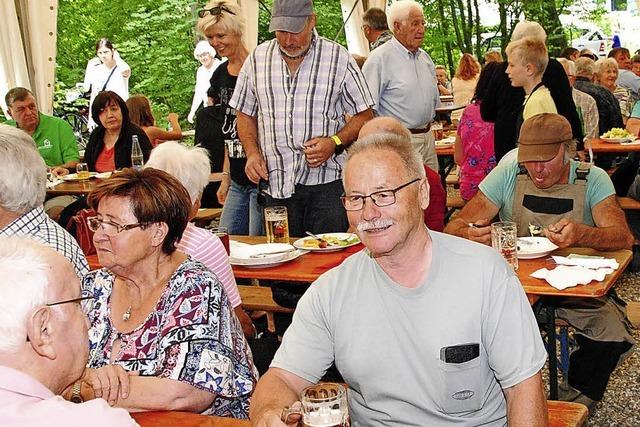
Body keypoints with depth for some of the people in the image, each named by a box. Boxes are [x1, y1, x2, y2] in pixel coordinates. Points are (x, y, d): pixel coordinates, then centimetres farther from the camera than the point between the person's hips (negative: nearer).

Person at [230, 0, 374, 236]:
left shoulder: (338, 59, -1)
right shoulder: (257, 59, 7)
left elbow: (364, 115, 3)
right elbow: (245, 113, 16)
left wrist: (335, 142, -14)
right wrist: (252, 152, -1)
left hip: (326, 183, -2)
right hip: (275, 182, 3)